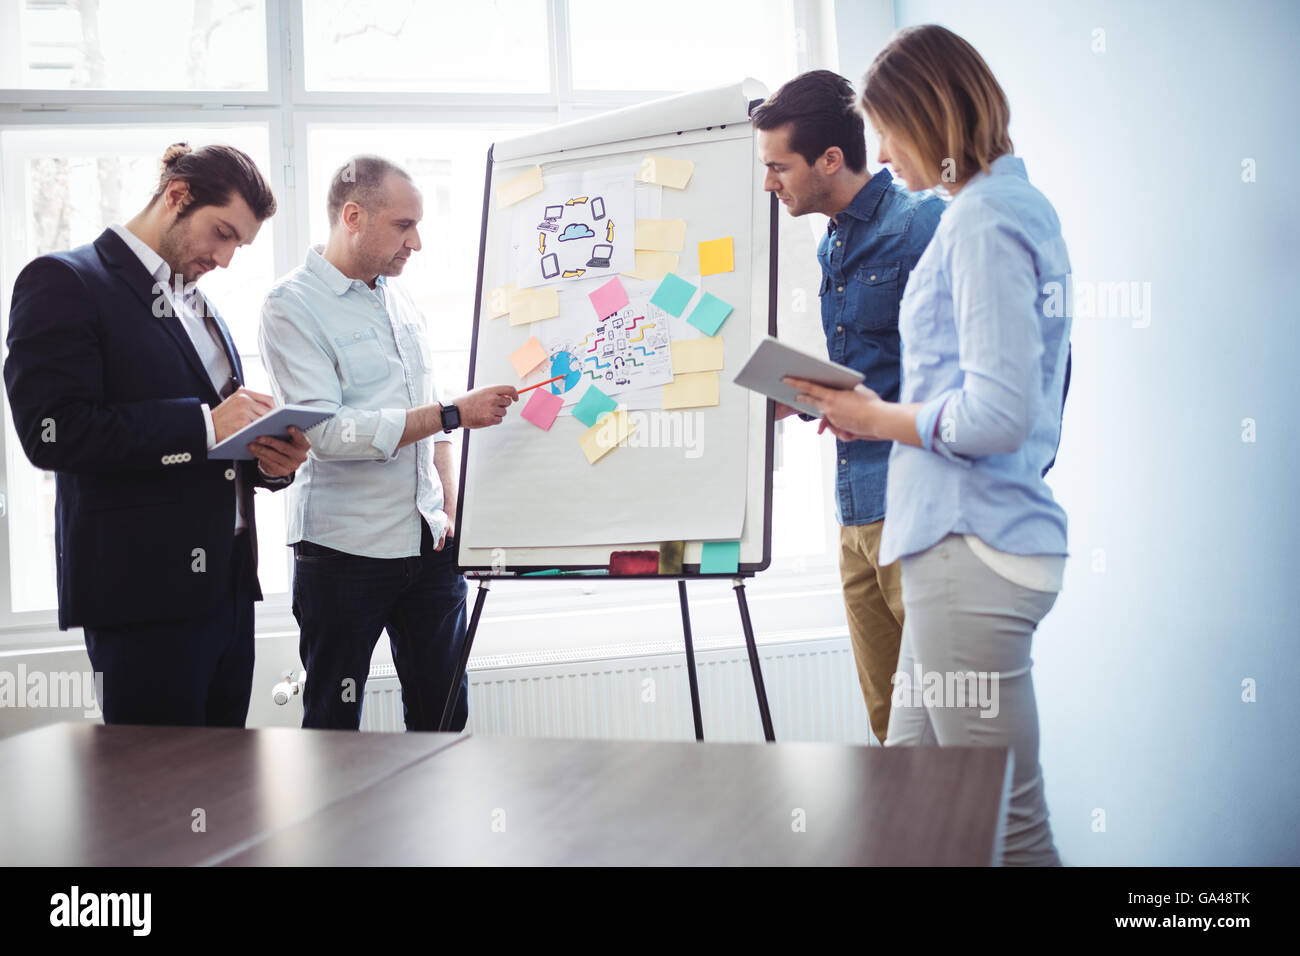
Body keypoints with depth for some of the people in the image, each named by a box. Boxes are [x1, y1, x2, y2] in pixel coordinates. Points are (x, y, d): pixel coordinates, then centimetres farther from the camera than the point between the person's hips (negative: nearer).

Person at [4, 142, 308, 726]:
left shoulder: (199, 307, 21)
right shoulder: (63, 282, -3)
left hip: (226, 583, 8)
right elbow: (52, 432, -17)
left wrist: (268, 459, 3)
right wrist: (204, 424, -19)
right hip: (146, 588, -7)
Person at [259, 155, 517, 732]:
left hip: (428, 544, 6)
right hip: (344, 550, -6)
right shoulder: (292, 307, -9)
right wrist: (455, 414, -19)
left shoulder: (399, 300, 13)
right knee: (335, 728, 4)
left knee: (444, 718, 9)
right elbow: (328, 432, -19)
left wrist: (450, 512, 10)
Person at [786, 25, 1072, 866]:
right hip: (964, 541, 11)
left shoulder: (983, 221, -13)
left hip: (973, 547, -11)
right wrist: (878, 414, 14)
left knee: (1003, 825, -1)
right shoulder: (1018, 206, 18)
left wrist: (880, 419, -6)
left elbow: (997, 416, -22)